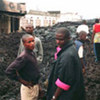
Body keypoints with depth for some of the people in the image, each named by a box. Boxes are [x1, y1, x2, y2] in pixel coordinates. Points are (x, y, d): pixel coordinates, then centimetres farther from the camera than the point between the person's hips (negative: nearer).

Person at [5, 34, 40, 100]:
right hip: (29, 88, -8)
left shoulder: (32, 53, 1)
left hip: (35, 86, 8)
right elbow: (9, 71, -30)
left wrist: (37, 84, 10)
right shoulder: (23, 57, -25)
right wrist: (22, 81, -20)